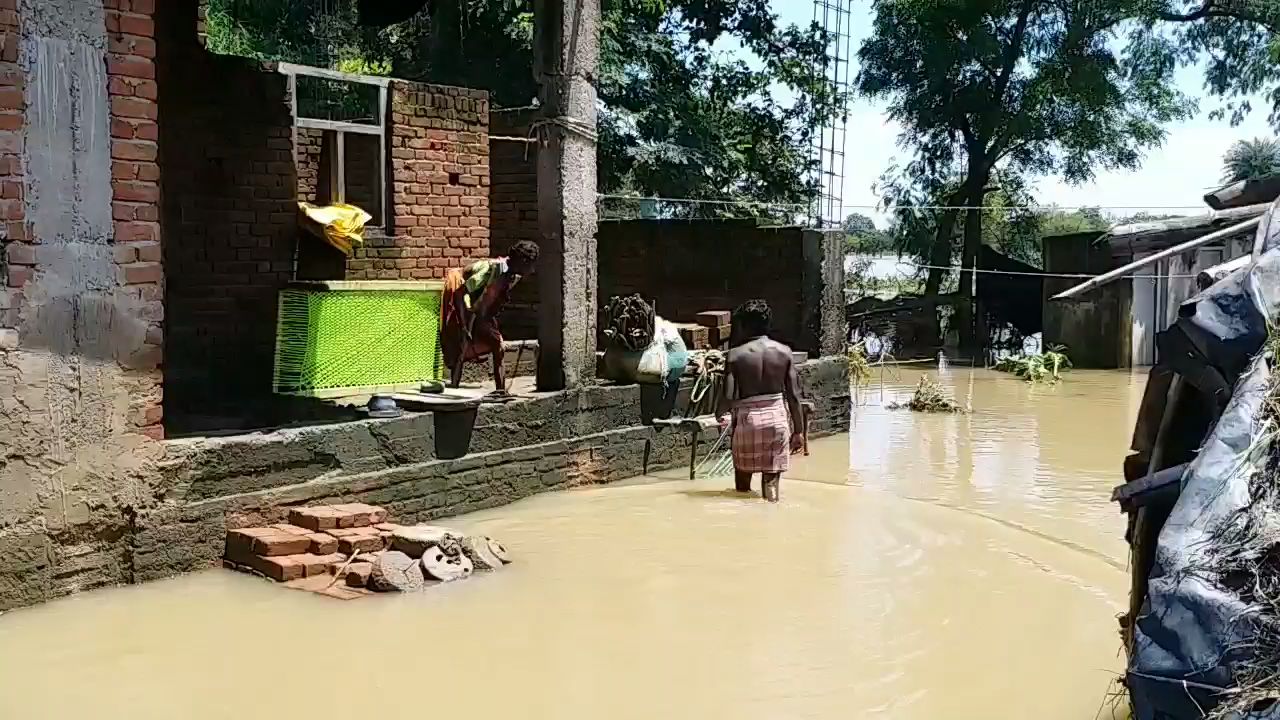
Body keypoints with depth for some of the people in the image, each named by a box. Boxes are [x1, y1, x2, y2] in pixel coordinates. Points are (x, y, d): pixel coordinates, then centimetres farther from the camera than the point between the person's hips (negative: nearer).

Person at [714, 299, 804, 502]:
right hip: (777, 417, 2)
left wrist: (718, 414, 6)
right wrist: (798, 430, 7)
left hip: (747, 419, -2)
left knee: (743, 482, 14)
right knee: (772, 480, 7)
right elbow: (794, 395, -2)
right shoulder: (784, 351, -2)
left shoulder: (736, 354, -9)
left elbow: (728, 395, -15)